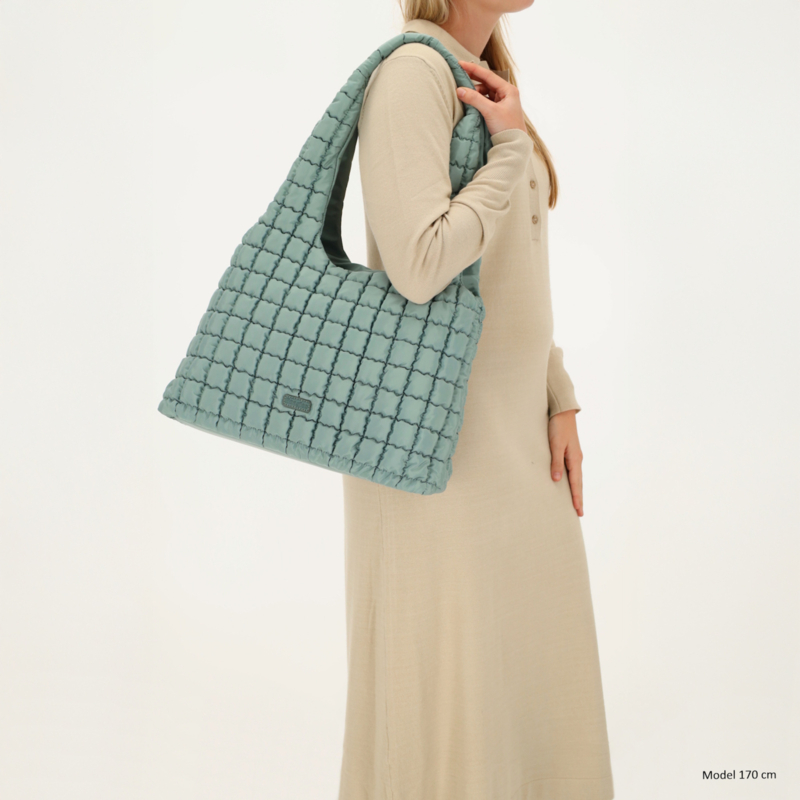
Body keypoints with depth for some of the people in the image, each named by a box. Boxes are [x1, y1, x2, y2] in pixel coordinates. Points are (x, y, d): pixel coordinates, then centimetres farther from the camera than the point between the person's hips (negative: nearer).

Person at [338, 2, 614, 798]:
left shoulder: (486, 80, 14)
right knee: (447, 669, 4)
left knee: (526, 659, 18)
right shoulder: (414, 70, -13)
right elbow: (421, 265, -24)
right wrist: (514, 149, -15)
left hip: (513, 431, 9)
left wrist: (557, 400, 10)